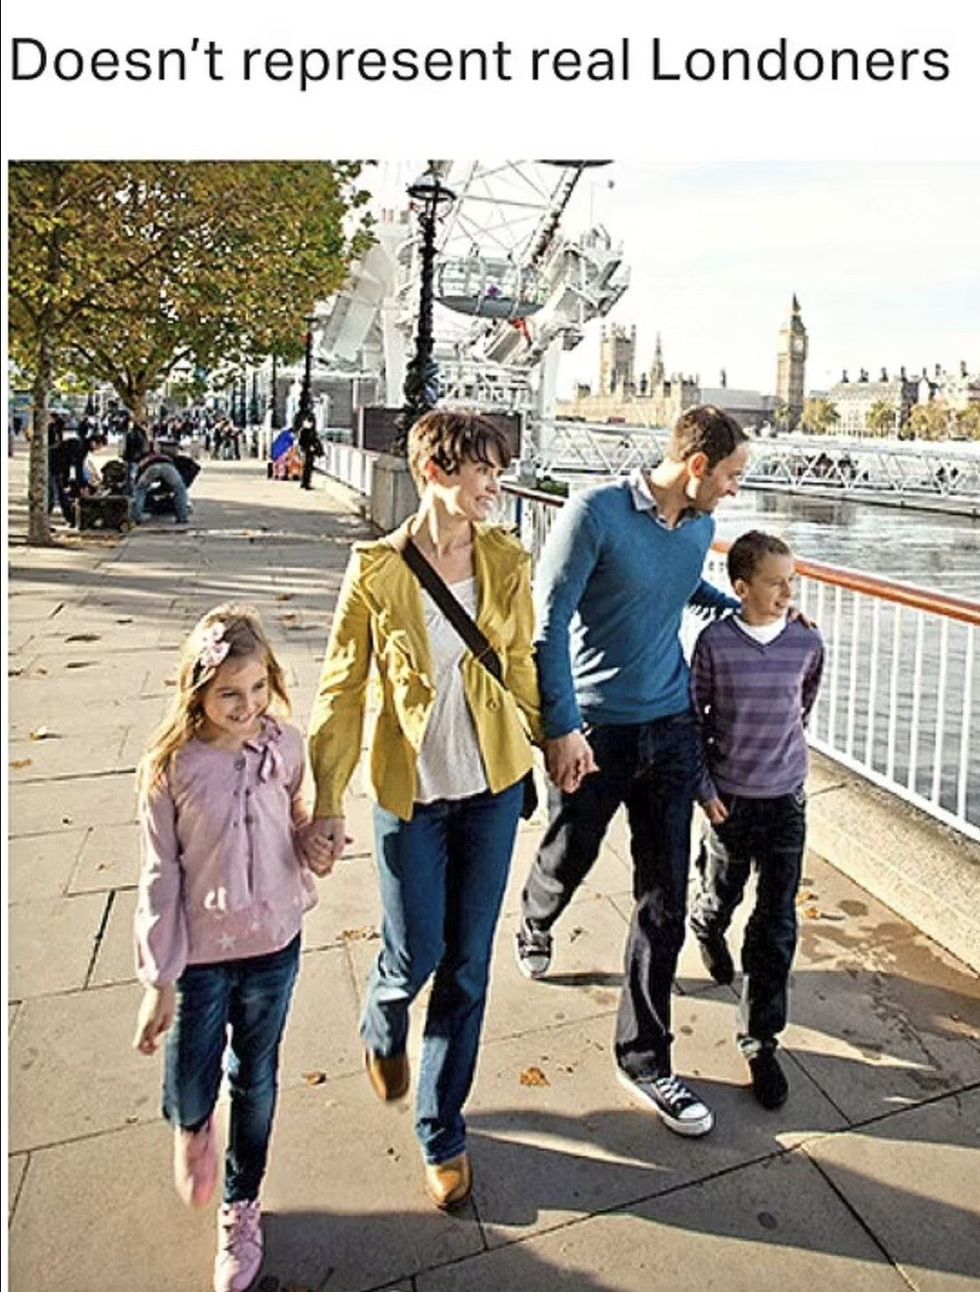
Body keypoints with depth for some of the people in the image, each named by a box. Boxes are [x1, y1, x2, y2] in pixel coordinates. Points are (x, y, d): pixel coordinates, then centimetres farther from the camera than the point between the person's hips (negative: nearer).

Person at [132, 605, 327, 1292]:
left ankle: (241, 1207, 43)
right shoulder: (170, 766, -14)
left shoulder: (285, 747, -8)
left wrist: (315, 844, -13)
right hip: (200, 953, -2)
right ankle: (195, 1128, 48)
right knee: (189, 1085, 8)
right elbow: (160, 877, -9)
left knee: (256, 1080, 17)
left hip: (274, 945, 2)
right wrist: (159, 981, -7)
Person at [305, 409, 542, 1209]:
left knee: (468, 964, 10)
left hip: (493, 784, 2)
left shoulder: (507, 562, -2)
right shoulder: (376, 570, -10)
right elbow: (342, 691, -6)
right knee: (416, 953, 7)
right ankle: (384, 1029, 47)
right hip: (410, 789, -2)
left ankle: (443, 1134, 30)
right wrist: (328, 802, -7)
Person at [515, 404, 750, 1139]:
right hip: (595, 733, -4)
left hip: (671, 732, 5)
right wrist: (561, 728, -18)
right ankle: (536, 926, 56)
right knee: (567, 863, 18)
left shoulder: (700, 528, 5)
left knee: (665, 901, 5)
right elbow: (549, 622, -16)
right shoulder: (596, 514, -16)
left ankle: (644, 1057, 21)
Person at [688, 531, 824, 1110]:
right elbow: (694, 715, -4)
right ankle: (707, 931, 56)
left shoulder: (807, 643, -5)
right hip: (730, 798, -1)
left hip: (786, 799, 1)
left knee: (777, 924, 3)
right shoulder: (715, 642, -12)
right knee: (723, 894, 18)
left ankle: (760, 1040, 17)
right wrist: (704, 786, -5)